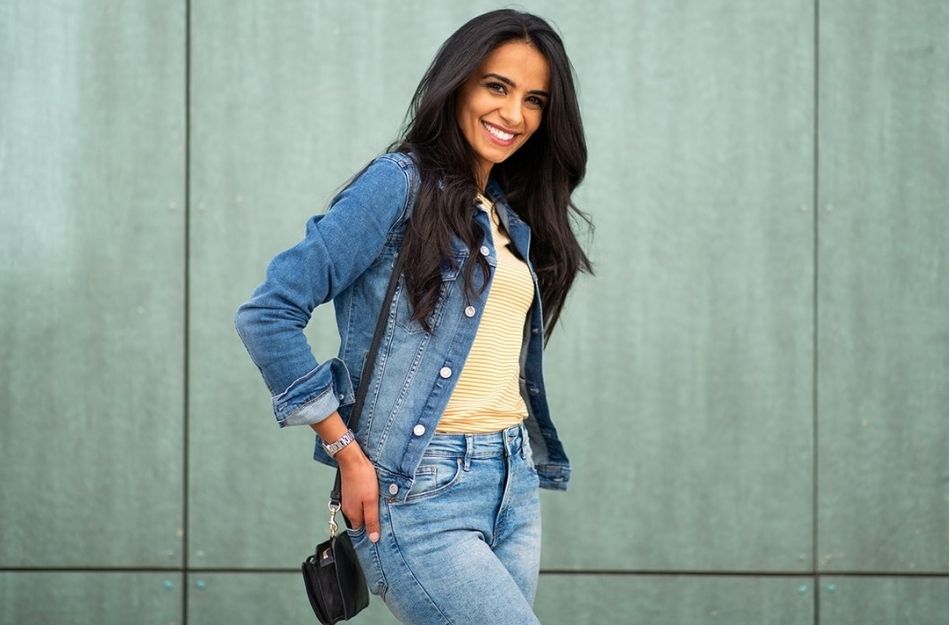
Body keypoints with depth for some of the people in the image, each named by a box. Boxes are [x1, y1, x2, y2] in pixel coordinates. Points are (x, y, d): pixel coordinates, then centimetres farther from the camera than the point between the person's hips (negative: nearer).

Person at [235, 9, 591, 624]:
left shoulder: (512, 218, 15)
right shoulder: (401, 185, -7)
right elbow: (267, 314, -13)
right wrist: (347, 453, -13)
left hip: (514, 486, 7)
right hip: (420, 497, -7)